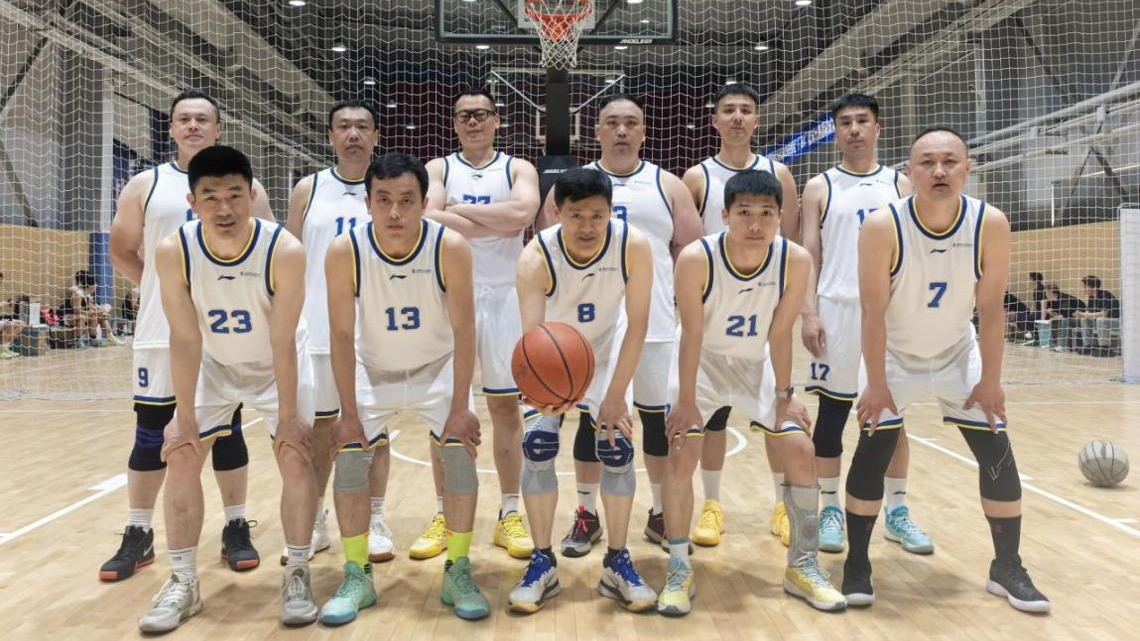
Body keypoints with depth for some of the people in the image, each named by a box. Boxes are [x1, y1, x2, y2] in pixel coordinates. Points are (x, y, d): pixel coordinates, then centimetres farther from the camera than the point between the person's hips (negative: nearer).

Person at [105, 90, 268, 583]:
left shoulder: (243, 185, 5)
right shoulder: (144, 185, 8)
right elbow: (121, 251, 12)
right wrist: (162, 287, 3)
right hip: (161, 331, 1)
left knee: (227, 429, 6)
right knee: (151, 431, 5)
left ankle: (236, 529, 16)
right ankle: (138, 536, 18)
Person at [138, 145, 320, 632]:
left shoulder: (285, 251, -32)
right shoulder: (173, 252, -26)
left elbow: (282, 342, -24)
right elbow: (185, 340, -18)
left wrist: (288, 417, -19)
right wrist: (185, 418, -14)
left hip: (278, 364, -2)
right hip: (213, 365, 2)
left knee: (296, 457, -8)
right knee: (181, 456, -1)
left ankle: (297, 575, 7)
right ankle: (182, 583, 12)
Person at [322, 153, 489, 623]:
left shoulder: (450, 248, -26)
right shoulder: (345, 252, -24)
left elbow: (464, 330, -20)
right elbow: (342, 335, -17)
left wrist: (459, 408, -21)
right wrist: (350, 413, -16)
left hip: (438, 366, -1)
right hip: (372, 369, 1)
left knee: (461, 453, -11)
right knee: (348, 457, -5)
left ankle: (458, 574, 6)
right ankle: (357, 577, 12)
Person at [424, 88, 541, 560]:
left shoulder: (518, 168, 5)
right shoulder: (437, 169, 6)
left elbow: (522, 213, -17)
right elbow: (428, 220, -14)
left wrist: (458, 210, -11)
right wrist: (494, 224, -14)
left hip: (503, 297, 0)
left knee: (506, 405, 4)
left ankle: (510, 514, 14)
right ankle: (444, 515, 17)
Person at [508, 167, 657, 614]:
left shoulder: (634, 246, -29)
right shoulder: (536, 258, -32)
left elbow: (637, 324, -21)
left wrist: (616, 395, -24)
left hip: (605, 355, 1)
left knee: (617, 448, -8)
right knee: (537, 446, -12)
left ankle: (617, 564, 8)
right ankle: (542, 564, 4)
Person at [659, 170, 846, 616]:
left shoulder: (795, 261, -22)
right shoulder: (696, 259, -28)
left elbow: (780, 334, -12)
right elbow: (692, 335, -22)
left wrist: (784, 395, -7)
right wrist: (687, 403, -20)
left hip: (757, 365, 3)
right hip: (704, 364, -2)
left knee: (801, 452, -2)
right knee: (680, 457, -12)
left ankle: (803, 566, 15)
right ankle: (679, 572, 3)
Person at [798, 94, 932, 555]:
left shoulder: (900, 185, 10)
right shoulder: (820, 188, 7)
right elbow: (809, 256, 2)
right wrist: (809, 313, -8)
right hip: (837, 309, -1)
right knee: (832, 411, 3)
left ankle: (897, 510, 17)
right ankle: (830, 509, 14)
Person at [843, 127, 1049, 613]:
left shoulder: (991, 225, -19)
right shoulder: (883, 226, -26)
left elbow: (990, 309, -11)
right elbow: (874, 312, -21)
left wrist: (990, 381, -9)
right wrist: (877, 385, -19)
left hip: (959, 354, 3)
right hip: (895, 356, -2)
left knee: (998, 454, 1)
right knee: (871, 454, -6)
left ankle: (1008, 568, 19)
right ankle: (856, 566, 9)